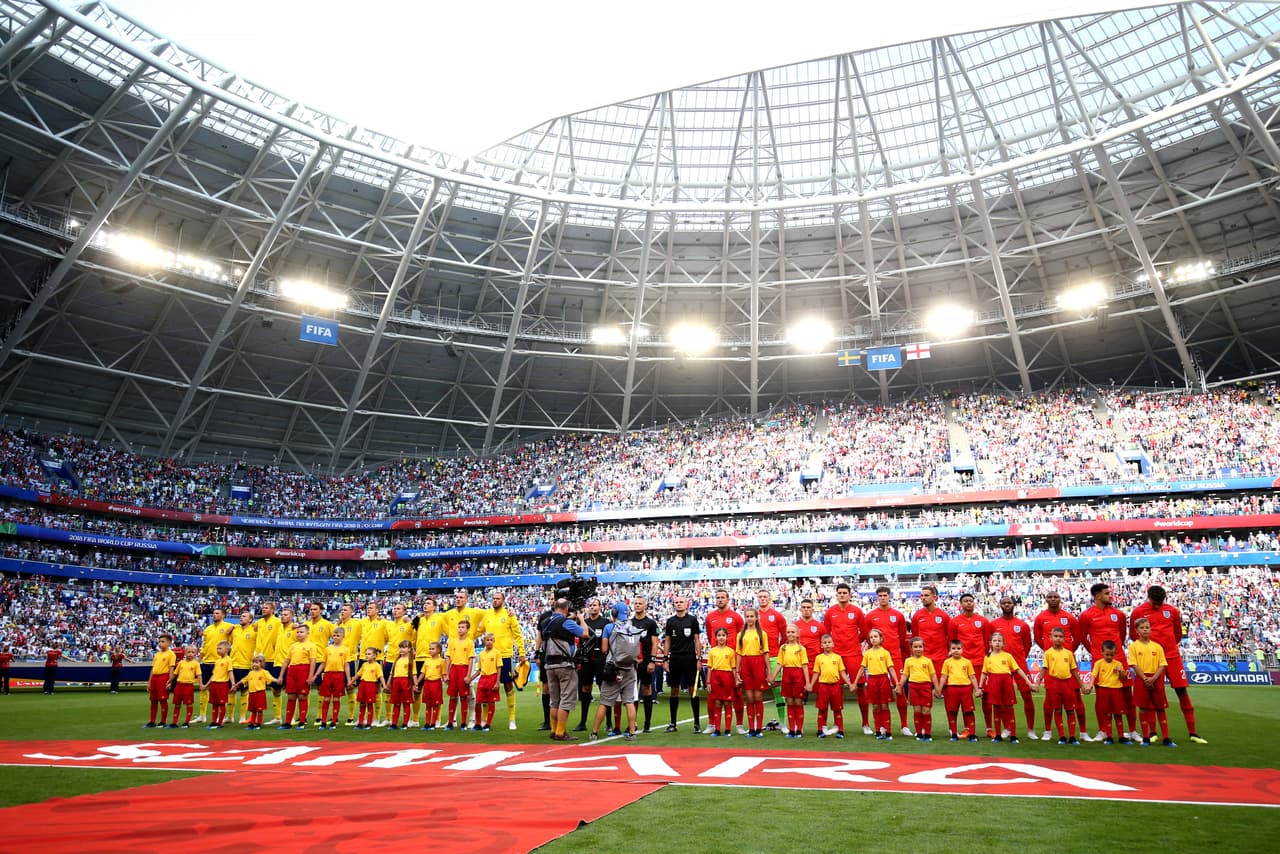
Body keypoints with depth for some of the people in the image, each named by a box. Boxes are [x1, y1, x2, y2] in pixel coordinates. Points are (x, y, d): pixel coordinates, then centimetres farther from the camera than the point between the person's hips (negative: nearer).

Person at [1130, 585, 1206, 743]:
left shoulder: (1172, 611, 5)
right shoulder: (1138, 612, -2)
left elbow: (1177, 633, 17)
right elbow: (1133, 635, 6)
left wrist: (1171, 646, 15)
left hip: (1172, 656, 2)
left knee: (1182, 691, 1)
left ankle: (1192, 732, 9)